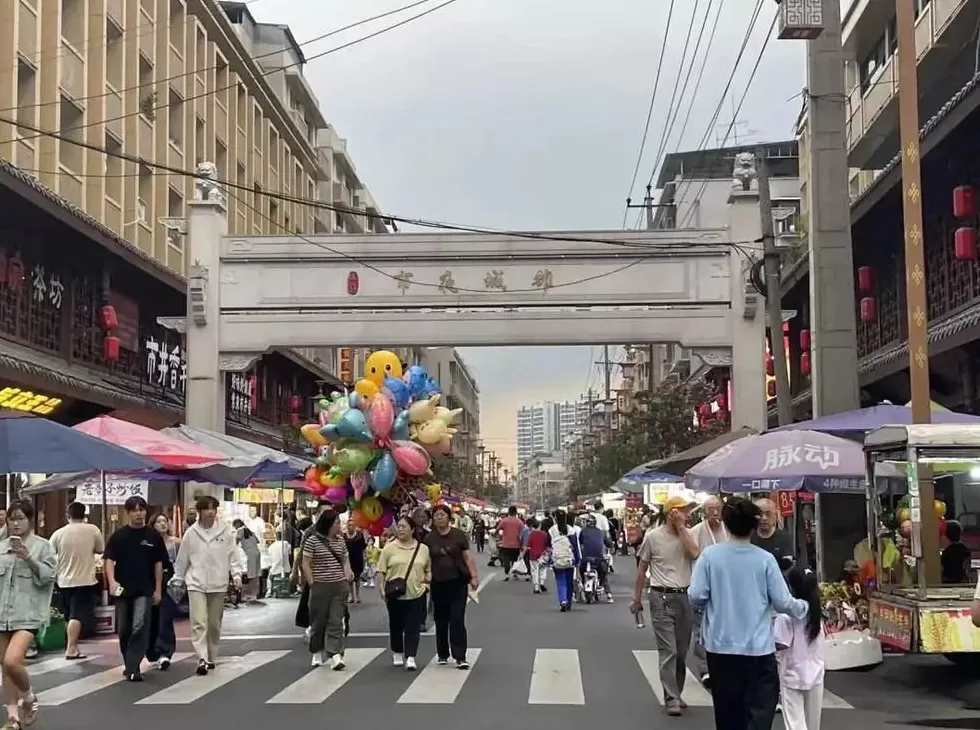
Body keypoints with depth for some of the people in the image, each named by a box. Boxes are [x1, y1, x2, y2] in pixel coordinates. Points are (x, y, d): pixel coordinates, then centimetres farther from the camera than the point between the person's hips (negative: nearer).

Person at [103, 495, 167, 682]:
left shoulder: (153, 536, 1)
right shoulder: (119, 536, 2)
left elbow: (159, 563, 6)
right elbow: (109, 560, -1)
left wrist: (158, 589, 4)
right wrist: (112, 581, -18)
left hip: (145, 590, -2)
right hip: (123, 589, 2)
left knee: (140, 627, -13)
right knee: (123, 629, 11)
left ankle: (133, 668, -14)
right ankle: (128, 663, 30)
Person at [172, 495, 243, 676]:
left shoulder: (226, 531, -2)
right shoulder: (191, 533, 0)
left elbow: (233, 554, -2)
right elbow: (182, 559, 8)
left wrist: (236, 573, -13)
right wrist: (177, 579, 12)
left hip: (218, 584, 1)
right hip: (196, 583, -1)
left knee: (214, 624, 12)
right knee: (198, 622, -13)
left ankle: (212, 658, 25)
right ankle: (202, 659, -18)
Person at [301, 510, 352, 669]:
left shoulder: (341, 541, 9)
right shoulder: (312, 541, -6)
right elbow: (306, 564, -5)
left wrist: (347, 576, 3)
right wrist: (312, 584, -9)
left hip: (339, 586, 3)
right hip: (320, 586, -3)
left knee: (336, 622, -5)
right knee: (319, 621, 8)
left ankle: (335, 655, -11)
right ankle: (317, 653, 24)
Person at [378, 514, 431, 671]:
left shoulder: (423, 549, 6)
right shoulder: (389, 548, -1)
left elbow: (428, 569, 17)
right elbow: (381, 571, 0)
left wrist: (428, 577, -3)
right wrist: (382, 589, -9)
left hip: (416, 594, 0)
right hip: (395, 595, 0)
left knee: (413, 627, -5)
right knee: (396, 626, 12)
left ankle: (410, 658, -5)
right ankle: (397, 654, 29)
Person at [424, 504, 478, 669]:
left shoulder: (459, 535, -2)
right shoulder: (429, 538, 4)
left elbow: (468, 556, -3)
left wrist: (474, 576, -8)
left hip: (458, 583, -3)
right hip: (438, 584, 3)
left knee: (457, 620, -6)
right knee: (440, 620, 11)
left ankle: (460, 657, -5)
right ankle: (442, 654, 26)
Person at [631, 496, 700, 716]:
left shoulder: (687, 534, 5)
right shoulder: (653, 536, -5)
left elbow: (695, 553, -16)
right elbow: (641, 569, 3)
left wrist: (681, 527, -13)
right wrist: (637, 598, 6)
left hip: (684, 597, 4)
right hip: (662, 598, -4)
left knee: (682, 651, 11)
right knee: (669, 651, -8)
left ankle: (676, 694, 24)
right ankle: (672, 698, -3)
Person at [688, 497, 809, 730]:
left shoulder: (710, 555, -7)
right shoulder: (765, 559, -8)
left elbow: (696, 597, -7)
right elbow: (782, 602, -4)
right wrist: (803, 607, 16)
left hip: (721, 647, 2)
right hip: (758, 649, -2)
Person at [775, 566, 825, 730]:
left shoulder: (786, 614, -17)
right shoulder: (815, 612, 4)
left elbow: (781, 646, -21)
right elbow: (818, 641, 9)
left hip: (792, 677, -6)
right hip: (815, 675, 6)